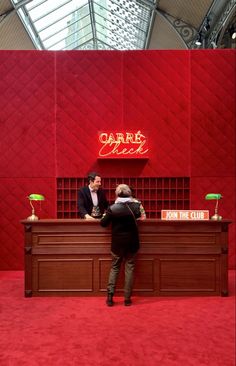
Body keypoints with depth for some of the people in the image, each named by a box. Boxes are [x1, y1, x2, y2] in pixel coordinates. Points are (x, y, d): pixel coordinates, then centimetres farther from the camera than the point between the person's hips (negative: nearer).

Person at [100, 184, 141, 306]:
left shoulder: (112, 208, -13)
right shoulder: (135, 206, -8)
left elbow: (103, 223, -4)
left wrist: (105, 216, 15)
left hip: (117, 243, 0)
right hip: (132, 243, 1)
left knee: (114, 267, 14)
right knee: (129, 268, 9)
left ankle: (110, 295, 9)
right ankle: (127, 298, 12)